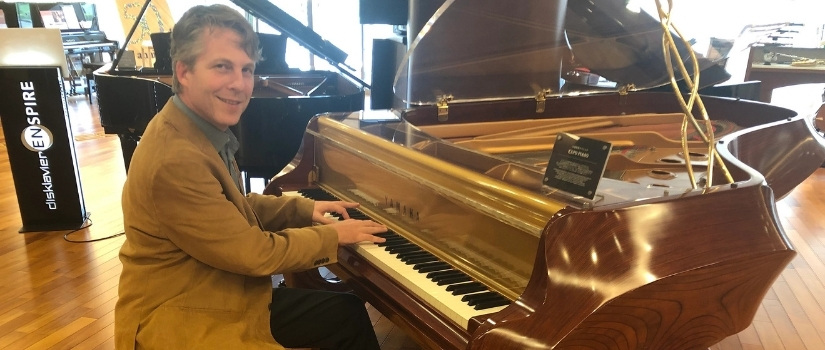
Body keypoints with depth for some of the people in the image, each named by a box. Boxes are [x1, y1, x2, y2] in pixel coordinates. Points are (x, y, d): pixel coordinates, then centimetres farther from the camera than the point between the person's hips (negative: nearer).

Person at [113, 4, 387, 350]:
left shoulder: (200, 130, 2)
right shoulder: (174, 161, -29)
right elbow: (255, 253, -23)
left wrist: (304, 209, 4)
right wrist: (332, 235, -10)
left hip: (224, 297, 9)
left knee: (348, 312, 12)